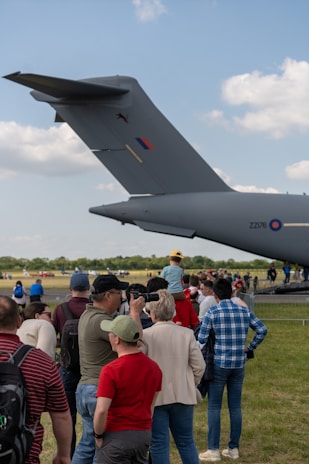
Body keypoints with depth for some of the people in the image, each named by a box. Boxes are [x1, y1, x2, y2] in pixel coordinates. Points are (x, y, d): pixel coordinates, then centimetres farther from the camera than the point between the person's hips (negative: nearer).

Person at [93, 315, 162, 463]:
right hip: (144, 435, 6)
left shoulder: (111, 370, -18)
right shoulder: (154, 367, 3)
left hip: (116, 436, -6)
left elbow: (101, 410, -21)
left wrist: (98, 435, -7)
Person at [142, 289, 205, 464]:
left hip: (155, 397, -2)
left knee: (159, 444, 7)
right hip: (183, 396, 3)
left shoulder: (145, 335, -12)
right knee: (186, 441, 17)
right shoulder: (186, 333, -6)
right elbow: (199, 366, -3)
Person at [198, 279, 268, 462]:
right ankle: (234, 448, 17)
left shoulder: (212, 312, -7)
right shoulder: (244, 311, 4)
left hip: (219, 364, -4)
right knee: (235, 407, 11)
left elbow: (202, 339, -9)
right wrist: (250, 348, 10)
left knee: (214, 407, 3)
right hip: (239, 364, 4)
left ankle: (214, 450, 4)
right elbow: (262, 330, 1)